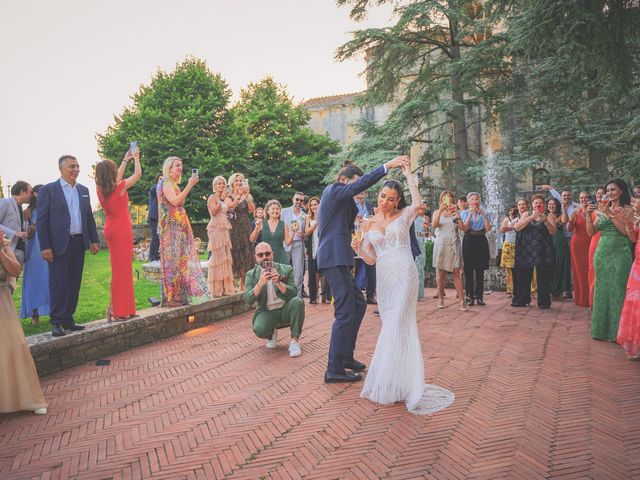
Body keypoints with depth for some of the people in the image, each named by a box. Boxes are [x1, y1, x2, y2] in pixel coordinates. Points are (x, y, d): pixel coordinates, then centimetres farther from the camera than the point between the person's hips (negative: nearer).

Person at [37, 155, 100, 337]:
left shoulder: (83, 190, 13)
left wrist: (94, 240, 10)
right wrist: (45, 246, -11)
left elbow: (89, 217, 16)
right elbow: (41, 221, -5)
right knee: (58, 284, -1)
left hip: (79, 243, 5)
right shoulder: (48, 190, -2)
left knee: (74, 283, 8)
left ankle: (68, 319, 17)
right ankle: (56, 322, 8)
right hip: (59, 245, -5)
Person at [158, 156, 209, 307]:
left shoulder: (172, 183, 21)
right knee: (173, 259, -9)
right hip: (172, 226, -10)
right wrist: (189, 185, -20)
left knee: (180, 258, 8)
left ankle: (179, 295, 11)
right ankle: (172, 297, -6)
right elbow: (175, 201, -21)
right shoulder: (166, 182, -7)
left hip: (178, 226, 10)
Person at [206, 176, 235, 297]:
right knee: (217, 256, -9)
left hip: (224, 229, 8)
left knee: (225, 257, 7)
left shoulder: (224, 198, 20)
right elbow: (213, 212, -16)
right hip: (215, 228, -8)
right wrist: (221, 199, -17)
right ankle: (216, 288, -5)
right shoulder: (212, 197, -2)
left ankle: (224, 287, 12)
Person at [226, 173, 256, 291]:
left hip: (245, 227, 2)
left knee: (245, 254, -2)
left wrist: (247, 196, -15)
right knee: (233, 253, -6)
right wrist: (239, 196, -24)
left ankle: (243, 283, 1)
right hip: (232, 227, -2)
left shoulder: (248, 195, 11)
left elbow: (252, 210, -4)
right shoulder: (228, 196, 7)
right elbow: (230, 206, -14)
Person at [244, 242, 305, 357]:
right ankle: (272, 334, 7)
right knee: (259, 329, -32)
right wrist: (260, 283, -27)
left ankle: (295, 341, -17)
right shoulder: (251, 275, 1)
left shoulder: (286, 269, -1)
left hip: (286, 310, 0)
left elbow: (294, 293, -10)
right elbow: (248, 300, -11)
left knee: (297, 301, -31)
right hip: (267, 313, 0)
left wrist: (278, 283, -27)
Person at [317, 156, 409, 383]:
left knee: (358, 304, 18)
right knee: (345, 313, -9)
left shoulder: (333, 195, 23)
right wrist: (387, 166, -23)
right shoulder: (334, 190, -5)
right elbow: (361, 184, -21)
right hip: (335, 258, -11)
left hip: (336, 258, 11)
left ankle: (345, 356, 25)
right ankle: (335, 369, -4)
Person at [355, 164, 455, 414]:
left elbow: (417, 204, -23)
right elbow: (371, 259, 11)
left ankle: (394, 385, 4)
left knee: (397, 327, -6)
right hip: (383, 278, 5)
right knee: (390, 327, 11)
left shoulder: (403, 215, 2)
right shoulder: (369, 223, 11)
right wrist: (359, 249, -11)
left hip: (404, 275, -4)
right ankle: (390, 380, 24)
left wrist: (409, 175, -11)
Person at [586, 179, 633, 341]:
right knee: (601, 291, 8)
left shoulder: (627, 209, 0)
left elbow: (626, 231, -14)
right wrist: (589, 214, -5)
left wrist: (610, 214, -16)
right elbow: (591, 232, 8)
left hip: (619, 254, -5)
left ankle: (617, 331, 5)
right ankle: (602, 329, 16)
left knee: (617, 291, -3)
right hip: (601, 254, 5)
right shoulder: (603, 210, 14)